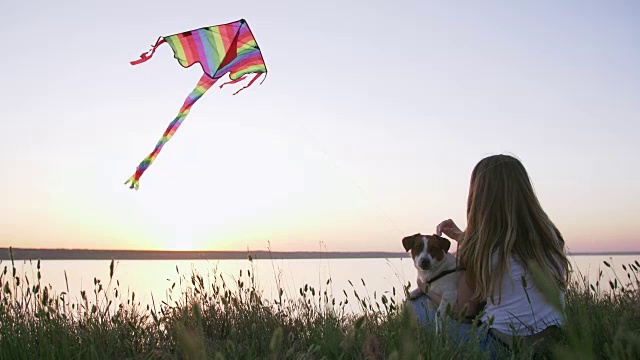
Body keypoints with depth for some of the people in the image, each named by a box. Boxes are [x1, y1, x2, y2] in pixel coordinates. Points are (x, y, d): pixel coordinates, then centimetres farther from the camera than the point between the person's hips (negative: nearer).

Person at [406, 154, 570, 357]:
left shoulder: (478, 248, -15)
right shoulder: (549, 235, 2)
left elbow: (462, 313, -3)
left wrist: (427, 288, 14)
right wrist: (464, 238, 24)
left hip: (501, 346, -7)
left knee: (416, 304, 9)